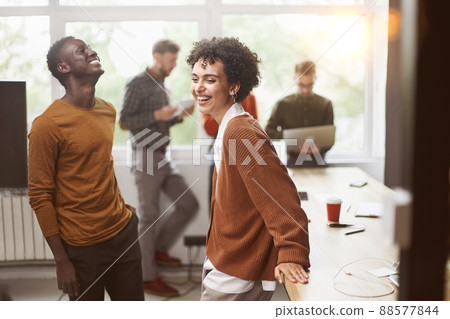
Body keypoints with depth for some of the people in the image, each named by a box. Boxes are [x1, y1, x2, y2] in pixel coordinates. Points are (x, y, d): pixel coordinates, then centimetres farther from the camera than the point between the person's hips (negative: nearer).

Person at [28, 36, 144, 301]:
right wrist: (61, 261, -12)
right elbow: (40, 196, -12)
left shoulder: (109, 111, 6)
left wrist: (123, 209, 14)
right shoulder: (48, 124, -14)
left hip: (124, 231, 6)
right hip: (84, 247, -6)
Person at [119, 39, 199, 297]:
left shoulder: (162, 85, 17)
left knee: (189, 204, 6)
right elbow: (125, 120, -13)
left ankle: (158, 249, 23)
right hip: (146, 157, -8)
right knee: (149, 216, -3)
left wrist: (179, 116, 6)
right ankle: (149, 278, 8)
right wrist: (157, 115, -20)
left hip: (163, 157, 8)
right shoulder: (138, 83, -8)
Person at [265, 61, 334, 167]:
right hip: (292, 161, -1)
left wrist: (319, 148, -14)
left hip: (317, 162, 1)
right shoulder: (283, 104, 7)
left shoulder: (325, 105, 10)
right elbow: (268, 132, 3)